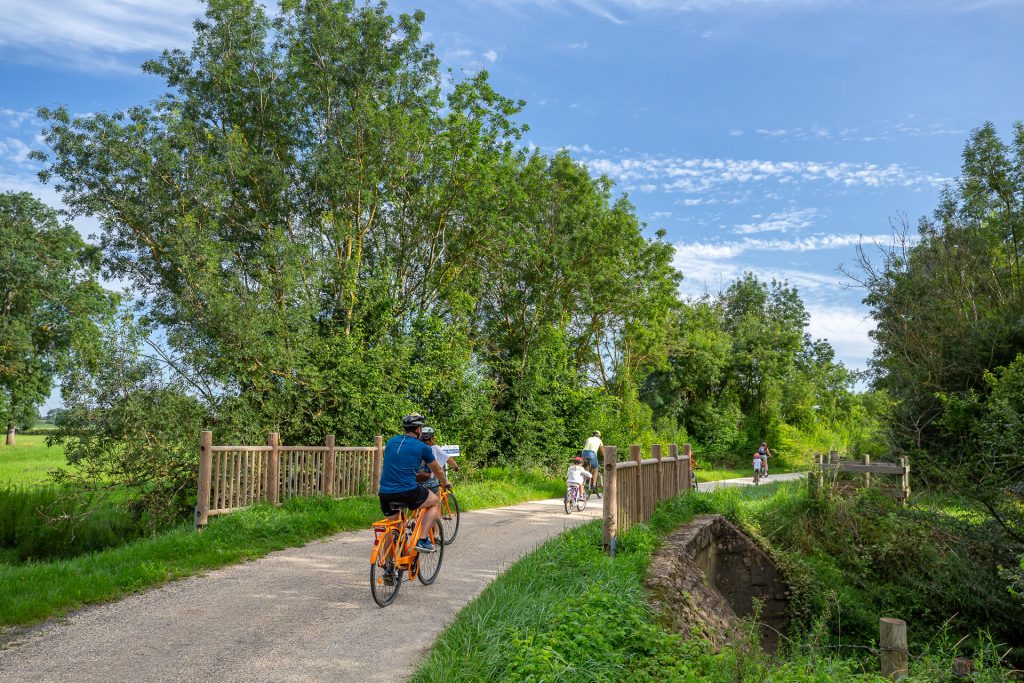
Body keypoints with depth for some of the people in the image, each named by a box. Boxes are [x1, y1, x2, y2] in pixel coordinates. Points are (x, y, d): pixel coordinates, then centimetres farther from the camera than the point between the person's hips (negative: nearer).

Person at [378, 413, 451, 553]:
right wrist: (445, 483, 39)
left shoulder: (391, 441, 16)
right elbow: (437, 470, 18)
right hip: (408, 492, -5)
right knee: (435, 501, 20)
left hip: (385, 493, 5)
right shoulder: (422, 447, 3)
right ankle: (422, 540, 9)